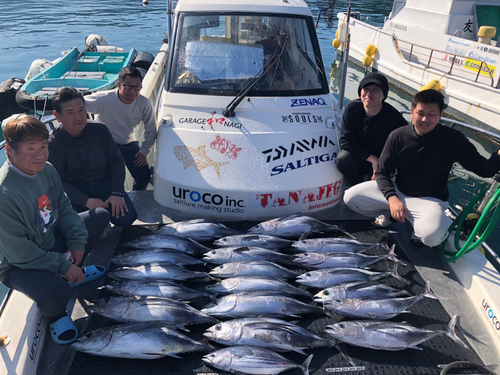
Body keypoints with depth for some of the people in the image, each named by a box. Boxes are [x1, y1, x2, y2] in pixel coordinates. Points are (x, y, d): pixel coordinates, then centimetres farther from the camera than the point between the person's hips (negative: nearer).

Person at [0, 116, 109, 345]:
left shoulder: (47, 169, -10)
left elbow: (64, 207, 4)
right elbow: (19, 253, -27)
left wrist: (77, 240, -9)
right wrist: (62, 266, -20)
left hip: (50, 239, 8)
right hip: (18, 265, -8)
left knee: (101, 216, 8)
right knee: (56, 292, -36)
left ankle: (75, 273, 21)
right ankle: (55, 315, 6)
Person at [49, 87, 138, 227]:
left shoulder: (100, 130, -2)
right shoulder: (53, 144, -9)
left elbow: (117, 161, 3)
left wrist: (117, 193, -10)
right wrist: (86, 201, -23)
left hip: (105, 184, 1)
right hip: (75, 191, -1)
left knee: (125, 218, -22)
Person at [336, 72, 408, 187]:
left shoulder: (394, 117, -22)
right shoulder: (352, 108, -16)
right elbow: (346, 140, -15)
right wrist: (373, 159, -21)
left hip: (384, 163, -1)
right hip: (359, 156, 2)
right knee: (342, 158, -28)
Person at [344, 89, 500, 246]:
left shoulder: (452, 139, -12)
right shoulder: (398, 136, -8)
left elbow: (484, 169, -11)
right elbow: (382, 172, -4)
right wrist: (392, 198, -21)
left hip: (429, 200, -3)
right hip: (396, 191, 3)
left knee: (431, 235, -34)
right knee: (350, 197, -12)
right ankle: (388, 212, 14)